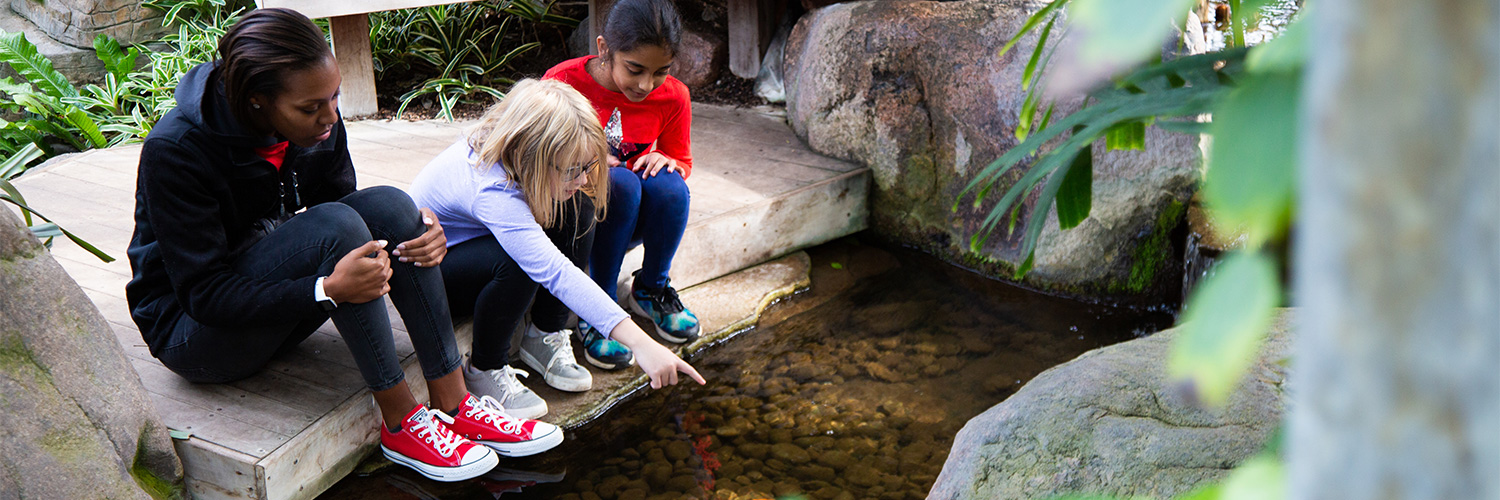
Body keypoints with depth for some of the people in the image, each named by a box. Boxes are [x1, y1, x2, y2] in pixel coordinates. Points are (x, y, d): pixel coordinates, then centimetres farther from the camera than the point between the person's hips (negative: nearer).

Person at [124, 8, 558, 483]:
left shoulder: (318, 123, -8)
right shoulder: (175, 151, -26)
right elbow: (203, 293, -26)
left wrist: (416, 232, -20)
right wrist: (327, 290, -39)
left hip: (278, 309, 6)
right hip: (190, 329, -6)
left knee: (387, 205, -20)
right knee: (333, 225, -31)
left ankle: (452, 403, -18)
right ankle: (401, 423, -23)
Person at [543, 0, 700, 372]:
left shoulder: (673, 97, -9)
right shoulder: (563, 83, -18)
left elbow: (682, 162, 6)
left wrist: (666, 161, -19)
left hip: (633, 219, 3)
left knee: (668, 184, -29)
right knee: (620, 182, -34)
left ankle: (651, 290, -4)